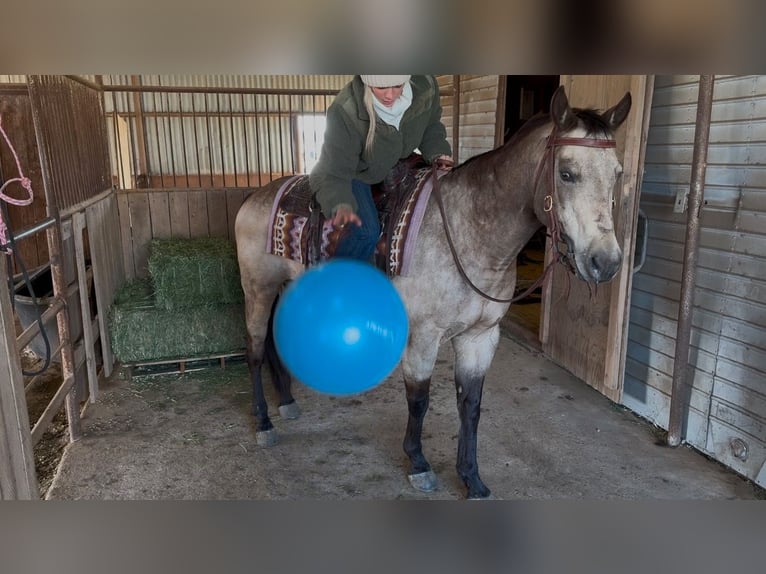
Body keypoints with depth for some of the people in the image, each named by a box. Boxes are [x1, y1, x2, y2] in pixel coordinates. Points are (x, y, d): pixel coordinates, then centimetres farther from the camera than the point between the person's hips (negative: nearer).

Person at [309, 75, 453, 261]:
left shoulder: (425, 86, -23)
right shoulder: (344, 111, -36)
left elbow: (431, 127, 1)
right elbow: (333, 172, -34)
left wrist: (438, 153, -17)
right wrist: (340, 205, -52)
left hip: (396, 163, 6)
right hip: (355, 172, -5)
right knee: (367, 231, -24)